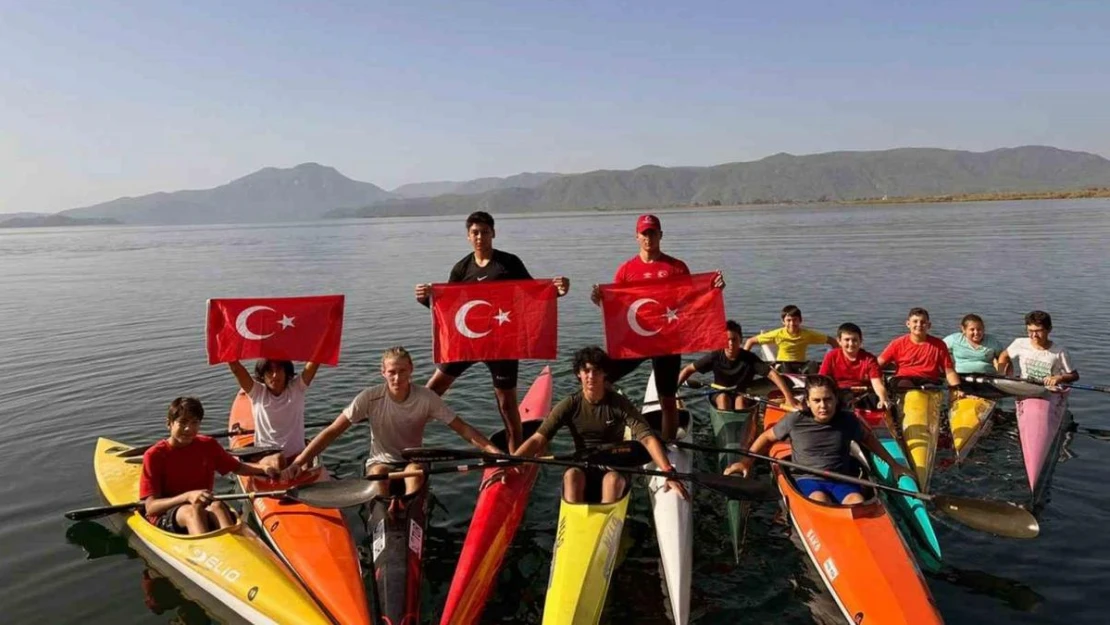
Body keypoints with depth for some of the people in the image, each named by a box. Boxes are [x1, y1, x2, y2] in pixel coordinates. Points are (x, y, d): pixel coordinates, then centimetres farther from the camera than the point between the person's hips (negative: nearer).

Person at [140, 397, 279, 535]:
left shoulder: (208, 445, 7)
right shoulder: (154, 455, -6)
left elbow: (238, 467, 21)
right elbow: (151, 507, -12)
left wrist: (263, 468, 1)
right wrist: (187, 496, -28)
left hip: (203, 509, 3)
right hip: (165, 518, -3)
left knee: (216, 506, -31)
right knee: (191, 511, -35)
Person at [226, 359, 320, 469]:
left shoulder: (296, 388, 2)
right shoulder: (257, 392, 1)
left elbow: (314, 362, -9)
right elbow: (235, 368, -11)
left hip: (296, 455, 2)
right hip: (265, 457, -1)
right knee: (277, 460, -35)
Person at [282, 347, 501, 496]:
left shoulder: (426, 398, -15)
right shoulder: (370, 398, -16)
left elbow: (462, 428, -16)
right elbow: (332, 431, -18)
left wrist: (495, 451, -29)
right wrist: (297, 462, -28)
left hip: (413, 461, 0)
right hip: (381, 461, 0)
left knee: (415, 472, -34)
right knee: (378, 474, -35)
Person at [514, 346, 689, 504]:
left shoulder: (620, 404, -9)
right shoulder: (570, 405, -6)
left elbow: (648, 439, -18)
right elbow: (538, 439, -13)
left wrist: (669, 472, -34)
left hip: (614, 467, -1)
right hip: (583, 468, 1)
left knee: (613, 479, -34)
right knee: (571, 474, -32)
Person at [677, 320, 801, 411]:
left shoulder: (749, 358, -18)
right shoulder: (715, 357, -15)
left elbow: (773, 374, -26)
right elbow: (688, 369, -10)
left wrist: (790, 399, -36)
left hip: (744, 397, -1)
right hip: (719, 397, 1)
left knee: (740, 399, -33)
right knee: (723, 397, -32)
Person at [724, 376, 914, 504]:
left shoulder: (847, 421, 4)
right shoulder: (795, 421, -2)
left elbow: (868, 438, 24)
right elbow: (767, 436, 11)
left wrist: (893, 464, 25)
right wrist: (746, 461, 4)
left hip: (842, 480, 2)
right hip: (808, 480, -2)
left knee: (858, 503, -29)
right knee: (820, 500, -35)